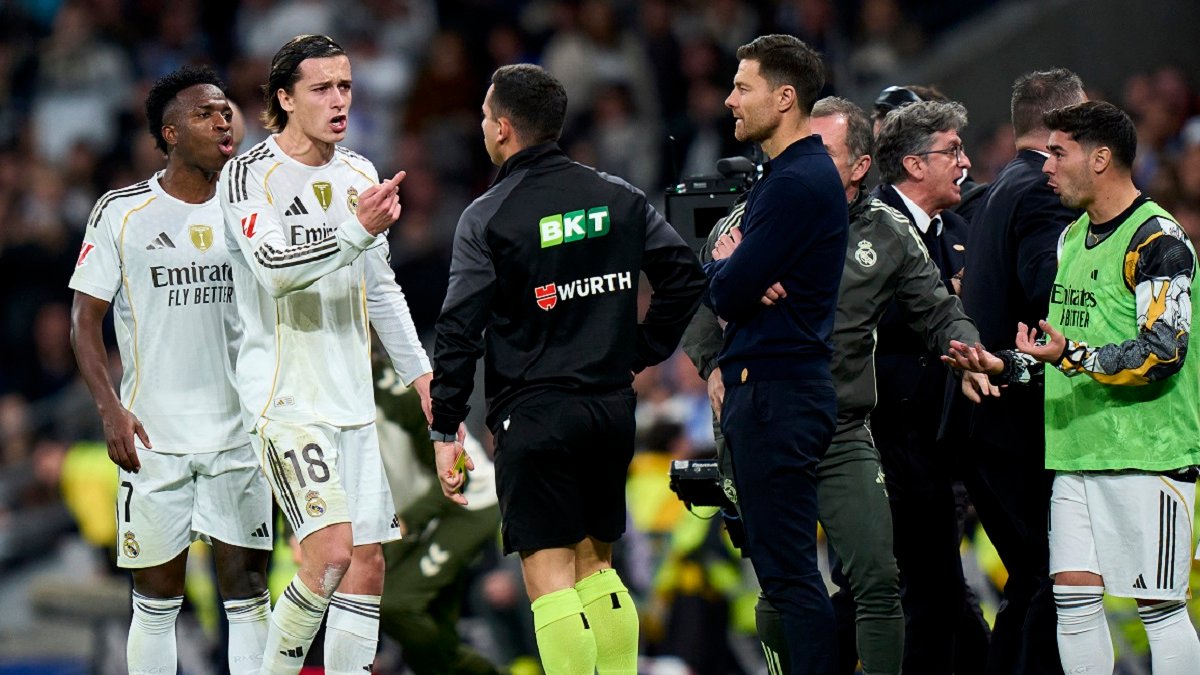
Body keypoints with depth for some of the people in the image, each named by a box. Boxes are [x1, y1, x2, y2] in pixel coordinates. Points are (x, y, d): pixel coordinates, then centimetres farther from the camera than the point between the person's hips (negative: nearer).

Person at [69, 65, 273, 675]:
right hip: (153, 436, -2)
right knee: (156, 597, 3)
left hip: (238, 434, 2)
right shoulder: (122, 212, -1)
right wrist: (110, 408, -12)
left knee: (247, 590, 0)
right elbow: (85, 318, 0)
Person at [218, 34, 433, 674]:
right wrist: (357, 231, -34)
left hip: (352, 401, 7)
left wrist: (419, 371, 22)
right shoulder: (251, 174, -9)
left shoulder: (360, 175, 13)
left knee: (367, 562, 4)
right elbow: (277, 267, -24)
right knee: (331, 552, -19)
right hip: (285, 400, -7)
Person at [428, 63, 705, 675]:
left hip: (534, 415, -5)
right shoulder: (619, 198, 7)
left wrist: (445, 429, -5)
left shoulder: (487, 217, -7)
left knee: (549, 575, -5)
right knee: (595, 566, 16)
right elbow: (686, 276, 7)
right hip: (613, 407, 5)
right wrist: (642, 351, 16)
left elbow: (459, 330, -9)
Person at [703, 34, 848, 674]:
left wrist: (724, 268, 5)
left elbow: (726, 293, -18)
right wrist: (734, 273, -8)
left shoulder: (797, 183, -15)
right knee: (782, 567, 12)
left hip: (775, 396, -11)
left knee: (789, 573, -11)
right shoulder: (784, 175, 19)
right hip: (767, 386, 11)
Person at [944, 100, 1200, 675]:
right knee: (1075, 596, 3)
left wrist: (1071, 355, -26)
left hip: (1149, 454, -8)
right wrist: (1004, 366, 11)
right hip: (1078, 454, 8)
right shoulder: (1073, 238, 18)